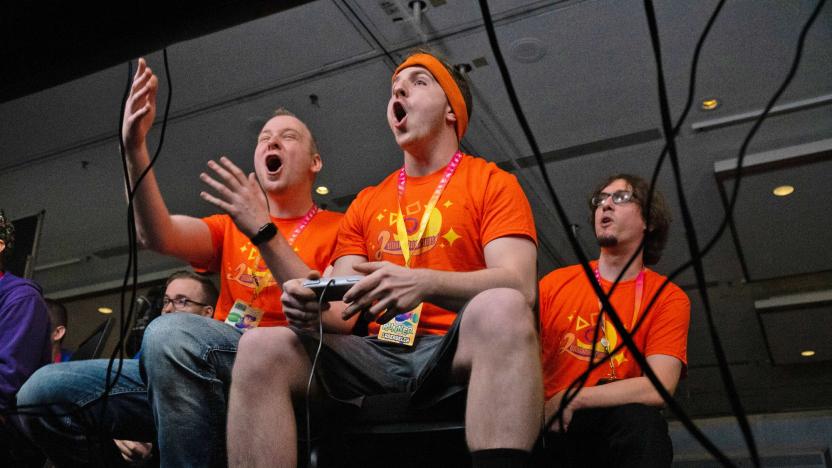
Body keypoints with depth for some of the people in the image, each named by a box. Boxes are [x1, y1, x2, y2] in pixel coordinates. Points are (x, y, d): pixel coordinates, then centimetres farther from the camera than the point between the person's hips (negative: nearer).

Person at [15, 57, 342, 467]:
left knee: (173, 332, -34)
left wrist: (263, 231, -15)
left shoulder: (337, 229, 7)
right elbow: (158, 236, 2)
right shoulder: (229, 228, 23)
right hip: (213, 370, 6)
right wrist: (135, 147, -10)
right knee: (44, 394, -7)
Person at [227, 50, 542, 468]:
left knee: (501, 308, -36)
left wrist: (423, 284, -29)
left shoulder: (492, 183, 6)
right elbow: (343, 311, 12)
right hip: (380, 353, 4)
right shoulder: (366, 204, 19)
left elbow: (519, 287, -10)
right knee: (260, 348, -20)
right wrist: (312, 309, -15)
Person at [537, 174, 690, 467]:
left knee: (639, 418, -34)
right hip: (547, 426, 0)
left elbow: (658, 387, -11)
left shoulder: (668, 298, 2)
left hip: (611, 431, 0)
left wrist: (569, 399, -16)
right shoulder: (555, 282, 9)